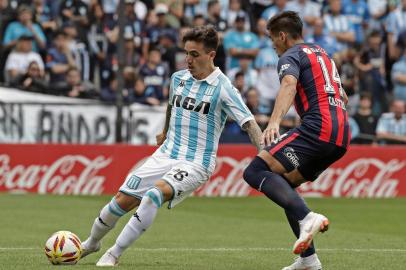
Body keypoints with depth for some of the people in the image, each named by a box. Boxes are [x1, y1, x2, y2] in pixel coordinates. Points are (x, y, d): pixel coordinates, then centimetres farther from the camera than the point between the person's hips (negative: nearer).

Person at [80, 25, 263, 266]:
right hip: (166, 155, 6)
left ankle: (115, 254, -22)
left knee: (155, 194, -31)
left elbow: (249, 123, -16)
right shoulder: (178, 78, 7)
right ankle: (91, 244, 24)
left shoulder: (222, 88, -11)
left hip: (196, 163, -6)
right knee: (123, 199, -2)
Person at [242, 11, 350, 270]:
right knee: (282, 186, 18)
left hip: (316, 129, -9)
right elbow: (343, 97, 40)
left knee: (255, 172, -15)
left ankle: (307, 218, -34)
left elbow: (288, 86, -22)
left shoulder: (291, 56, 1)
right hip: (341, 136, 9)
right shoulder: (322, 52, 28)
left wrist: (275, 122, -37)